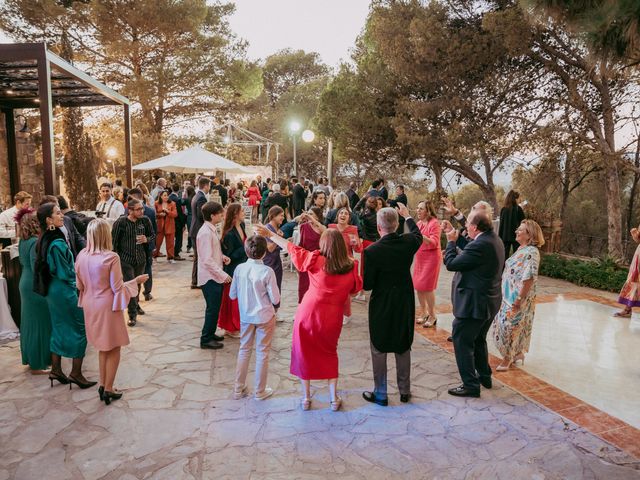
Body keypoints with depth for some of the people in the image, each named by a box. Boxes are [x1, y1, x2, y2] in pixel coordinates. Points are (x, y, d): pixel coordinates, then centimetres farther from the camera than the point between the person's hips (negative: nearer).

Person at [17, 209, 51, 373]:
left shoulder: (23, 242, 7)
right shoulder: (35, 242, -21)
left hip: (26, 284, 10)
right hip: (36, 286, -10)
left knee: (29, 322, 18)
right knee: (39, 324, 0)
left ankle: (30, 358, 32)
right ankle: (37, 364, 9)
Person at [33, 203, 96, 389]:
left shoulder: (44, 240, 4)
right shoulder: (57, 243, -24)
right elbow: (66, 272, -21)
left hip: (52, 290, 9)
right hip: (65, 291, -9)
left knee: (59, 328, 19)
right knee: (80, 328, 3)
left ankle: (56, 370, 28)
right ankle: (76, 373, 9)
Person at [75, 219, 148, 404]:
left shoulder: (81, 256, -4)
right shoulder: (111, 257, -21)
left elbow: (80, 285, 6)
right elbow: (117, 288, -15)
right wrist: (136, 281, -2)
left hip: (90, 305, 6)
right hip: (107, 306, -6)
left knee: (102, 347, 21)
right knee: (113, 348, 10)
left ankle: (102, 385, 28)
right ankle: (108, 389, 15)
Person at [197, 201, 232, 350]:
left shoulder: (211, 230, 10)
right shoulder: (206, 233, -21)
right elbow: (207, 260, -24)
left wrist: (223, 257, 2)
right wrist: (223, 274, -22)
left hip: (215, 276, 9)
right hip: (210, 277, -9)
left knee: (214, 307, 18)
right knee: (212, 308, -1)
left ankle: (210, 334, 31)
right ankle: (206, 339, 11)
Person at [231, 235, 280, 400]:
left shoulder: (239, 269, -10)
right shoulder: (267, 272, -20)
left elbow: (232, 295, 0)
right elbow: (275, 299, -14)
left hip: (245, 316, 3)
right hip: (264, 317, -3)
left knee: (244, 350, 18)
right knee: (262, 352, 11)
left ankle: (239, 389, 28)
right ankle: (260, 391, 23)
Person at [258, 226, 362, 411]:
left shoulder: (316, 261, -15)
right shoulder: (351, 266, -9)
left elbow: (292, 248, -5)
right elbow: (354, 289, 7)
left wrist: (270, 234, 5)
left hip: (308, 314, -2)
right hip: (332, 319, 2)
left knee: (304, 354, 16)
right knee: (329, 354, 22)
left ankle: (306, 398, 24)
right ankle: (334, 399, 23)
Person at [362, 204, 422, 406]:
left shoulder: (372, 251, -22)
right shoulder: (408, 243, -9)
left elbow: (367, 284, -16)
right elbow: (418, 234, 17)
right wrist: (407, 215, 31)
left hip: (381, 306, -4)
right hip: (405, 304, 4)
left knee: (379, 350, 11)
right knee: (403, 347, 19)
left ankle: (380, 394, 22)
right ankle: (405, 391, 30)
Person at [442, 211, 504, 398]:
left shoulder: (480, 245, -27)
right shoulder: (494, 239, 4)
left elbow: (451, 264, -21)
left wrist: (451, 241, -8)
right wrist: (454, 235, 10)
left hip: (473, 303, -10)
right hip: (489, 301, 10)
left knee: (462, 342, 2)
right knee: (478, 340, 25)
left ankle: (471, 385, 10)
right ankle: (484, 376, 39)